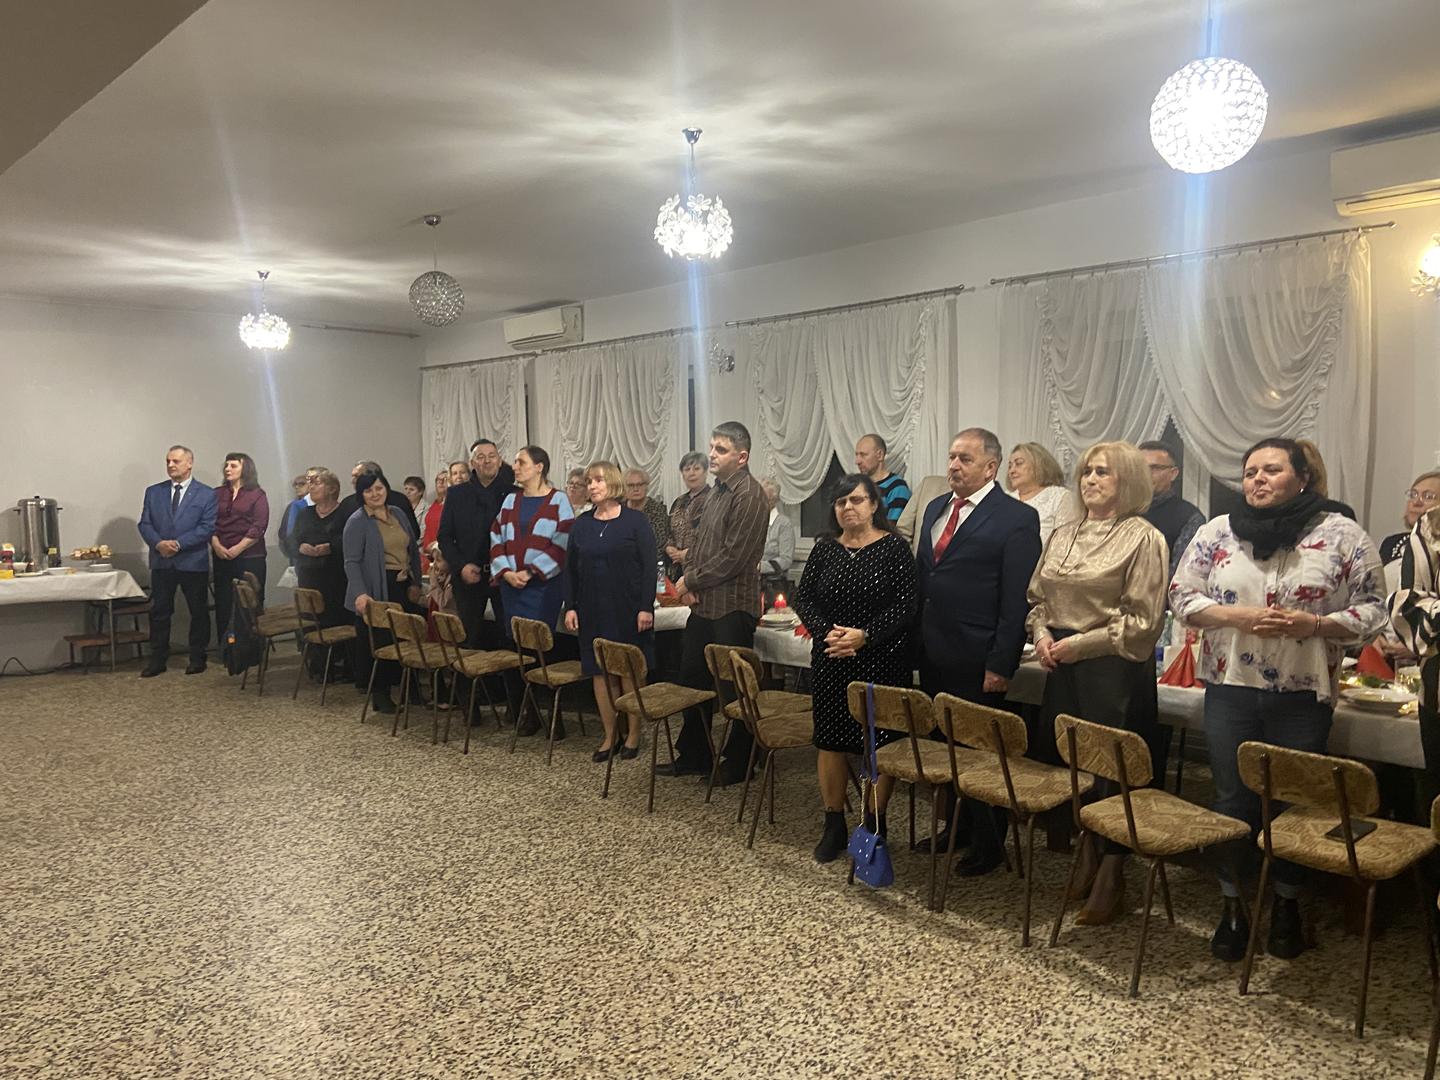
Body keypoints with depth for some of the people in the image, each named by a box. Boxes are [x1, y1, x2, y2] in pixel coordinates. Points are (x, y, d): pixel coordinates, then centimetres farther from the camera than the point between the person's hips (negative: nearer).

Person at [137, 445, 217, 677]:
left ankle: (197, 658, 18)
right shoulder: (153, 492, 11)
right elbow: (144, 524, 6)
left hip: (193, 562, -2)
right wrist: (158, 543, -13)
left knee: (198, 612, 6)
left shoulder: (206, 494, 0)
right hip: (161, 562, 3)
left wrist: (178, 543, -17)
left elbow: (207, 527, -8)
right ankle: (157, 659, 14)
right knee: (159, 612, 5)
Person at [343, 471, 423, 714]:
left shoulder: (398, 513, 11)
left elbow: (413, 550, 15)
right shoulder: (357, 521, -7)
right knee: (379, 643, 1)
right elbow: (352, 562, -12)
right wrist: (360, 594, -24)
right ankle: (379, 694, 15)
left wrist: (416, 583, 8)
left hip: (404, 587, 6)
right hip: (378, 591, -5)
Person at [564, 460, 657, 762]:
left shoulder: (635, 521, -4)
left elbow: (649, 565, -7)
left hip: (628, 609, -4)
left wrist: (646, 607, -13)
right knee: (599, 672, 5)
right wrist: (570, 607, 3)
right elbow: (570, 568, 11)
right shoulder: (581, 524, 8)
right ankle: (610, 735, 16)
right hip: (593, 610, 4)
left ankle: (633, 734, 16)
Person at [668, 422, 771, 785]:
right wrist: (689, 580, 1)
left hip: (733, 607, -9)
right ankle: (692, 755, 30)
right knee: (692, 679, 16)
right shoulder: (717, 491, 13)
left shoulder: (749, 496, -16)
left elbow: (732, 557, -21)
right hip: (703, 603, 9)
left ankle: (737, 764, 17)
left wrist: (692, 581, -10)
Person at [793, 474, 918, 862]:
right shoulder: (824, 548, 7)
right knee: (830, 740, 7)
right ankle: (834, 826, 21)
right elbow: (803, 597, 5)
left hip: (881, 660, -3)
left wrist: (865, 636, -19)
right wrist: (826, 632, -12)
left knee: (880, 742, 2)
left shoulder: (894, 547, -4)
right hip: (830, 661, 3)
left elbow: (905, 605, -10)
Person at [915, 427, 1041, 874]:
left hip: (977, 663, -6)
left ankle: (987, 843, 20)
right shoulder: (935, 508, 12)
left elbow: (1017, 600, -12)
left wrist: (1001, 665, -14)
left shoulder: (1017, 518, -9)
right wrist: (918, 642, 11)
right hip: (933, 655, 6)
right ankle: (954, 825, 32)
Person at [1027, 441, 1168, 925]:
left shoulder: (1144, 538, -6)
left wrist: (1081, 643, -13)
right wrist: (1042, 634, 0)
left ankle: (1111, 880, 15)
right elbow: (1037, 597, 19)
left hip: (1115, 669, -6)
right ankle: (1088, 862, 28)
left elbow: (1143, 620, -11)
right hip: (1063, 668, 6)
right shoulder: (1063, 535, 13)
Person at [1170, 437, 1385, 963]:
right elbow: (1182, 595, 1)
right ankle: (1232, 906, 23)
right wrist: (1239, 616, -13)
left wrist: (1313, 625, -18)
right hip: (1230, 688, 1)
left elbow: (1371, 610, -1)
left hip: (1304, 694, 0)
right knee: (1233, 800, 7)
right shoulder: (1217, 532, 1)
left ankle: (1286, 904, 31)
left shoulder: (1342, 535, -2)